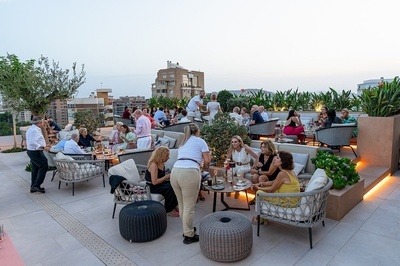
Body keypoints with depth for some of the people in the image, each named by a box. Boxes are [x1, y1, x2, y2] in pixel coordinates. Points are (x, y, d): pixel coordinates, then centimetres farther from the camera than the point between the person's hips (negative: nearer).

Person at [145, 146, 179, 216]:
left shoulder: (162, 163, 3)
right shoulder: (153, 165, -24)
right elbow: (154, 182, -28)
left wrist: (169, 175, -5)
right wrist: (167, 176, -23)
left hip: (159, 183, 9)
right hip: (152, 187, -9)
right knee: (170, 189, -26)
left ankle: (174, 206, 1)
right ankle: (169, 210, -9)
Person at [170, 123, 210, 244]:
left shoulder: (182, 143, 30)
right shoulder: (200, 141, 13)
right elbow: (207, 160, 6)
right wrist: (204, 167, 28)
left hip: (175, 171, 6)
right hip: (189, 173, -6)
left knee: (182, 205, 18)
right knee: (189, 206, 2)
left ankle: (187, 228, 33)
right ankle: (189, 235, 12)